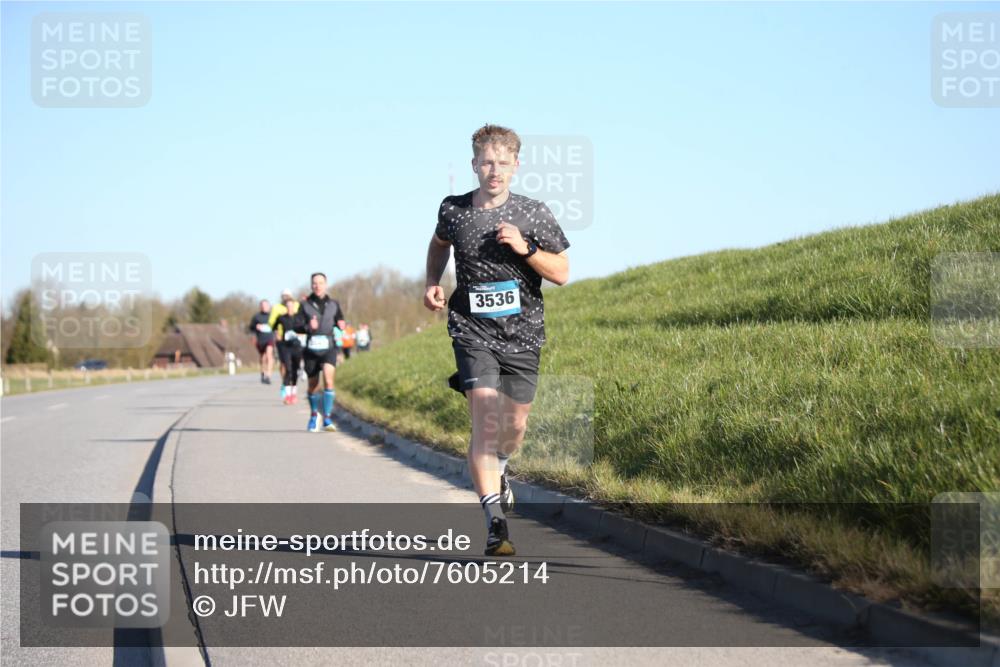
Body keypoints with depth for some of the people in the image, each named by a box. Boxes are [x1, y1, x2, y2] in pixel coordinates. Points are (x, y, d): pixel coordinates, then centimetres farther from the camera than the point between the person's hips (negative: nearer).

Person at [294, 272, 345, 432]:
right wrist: (308, 327, -22)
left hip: (329, 348, 0)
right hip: (311, 349, 1)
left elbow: (340, 321, 18)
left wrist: (341, 326, -5)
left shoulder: (333, 304, 6)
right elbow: (297, 326, -1)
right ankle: (314, 414, 38)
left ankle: (327, 419, -19)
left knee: (328, 379, -23)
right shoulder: (304, 304, 2)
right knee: (313, 386, 11)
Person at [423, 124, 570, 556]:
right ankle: (495, 524, -19)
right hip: (473, 330, -1)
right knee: (485, 421, -16)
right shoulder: (453, 209, 1)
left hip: (522, 332, 1)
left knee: (515, 425, 10)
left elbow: (562, 273, -1)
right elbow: (439, 243, 24)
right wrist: (432, 284, 8)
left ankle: (498, 467, 47)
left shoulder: (535, 214, -4)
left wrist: (526, 249, -17)